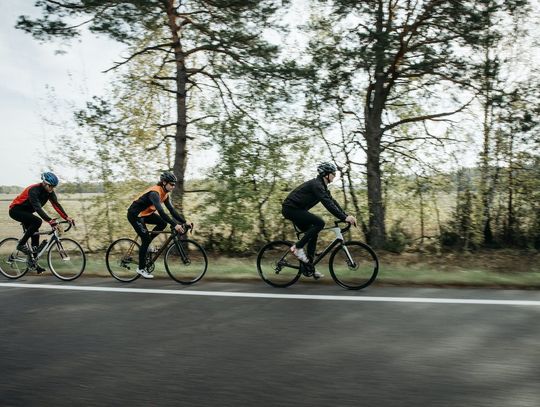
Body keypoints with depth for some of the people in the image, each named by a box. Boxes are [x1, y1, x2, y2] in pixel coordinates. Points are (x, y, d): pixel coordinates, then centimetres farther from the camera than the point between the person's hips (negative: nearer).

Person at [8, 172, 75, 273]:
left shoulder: (49, 192, -8)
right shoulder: (34, 190, -31)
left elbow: (56, 204, -12)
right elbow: (38, 208, -42)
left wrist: (67, 218, -24)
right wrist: (50, 220, -53)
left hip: (25, 211, 8)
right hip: (15, 210, -8)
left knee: (35, 234, 2)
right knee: (37, 221, -30)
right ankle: (21, 244, -14)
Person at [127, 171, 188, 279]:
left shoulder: (165, 194, -1)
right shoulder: (155, 192, -29)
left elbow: (172, 210, -1)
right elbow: (160, 211, -40)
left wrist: (184, 222, -10)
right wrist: (175, 225, -44)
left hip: (145, 213, 9)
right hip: (134, 214, -9)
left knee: (162, 223, -9)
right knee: (146, 239, -11)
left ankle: (145, 244, 7)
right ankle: (141, 268, 1)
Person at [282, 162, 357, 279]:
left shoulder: (322, 186, 12)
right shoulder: (316, 184, -19)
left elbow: (332, 202, 10)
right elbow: (327, 203, -29)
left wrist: (346, 215, 0)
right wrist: (344, 218, -32)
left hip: (296, 210, 10)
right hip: (290, 209, -10)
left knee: (313, 234, 7)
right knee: (319, 223, -21)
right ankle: (297, 247, -13)